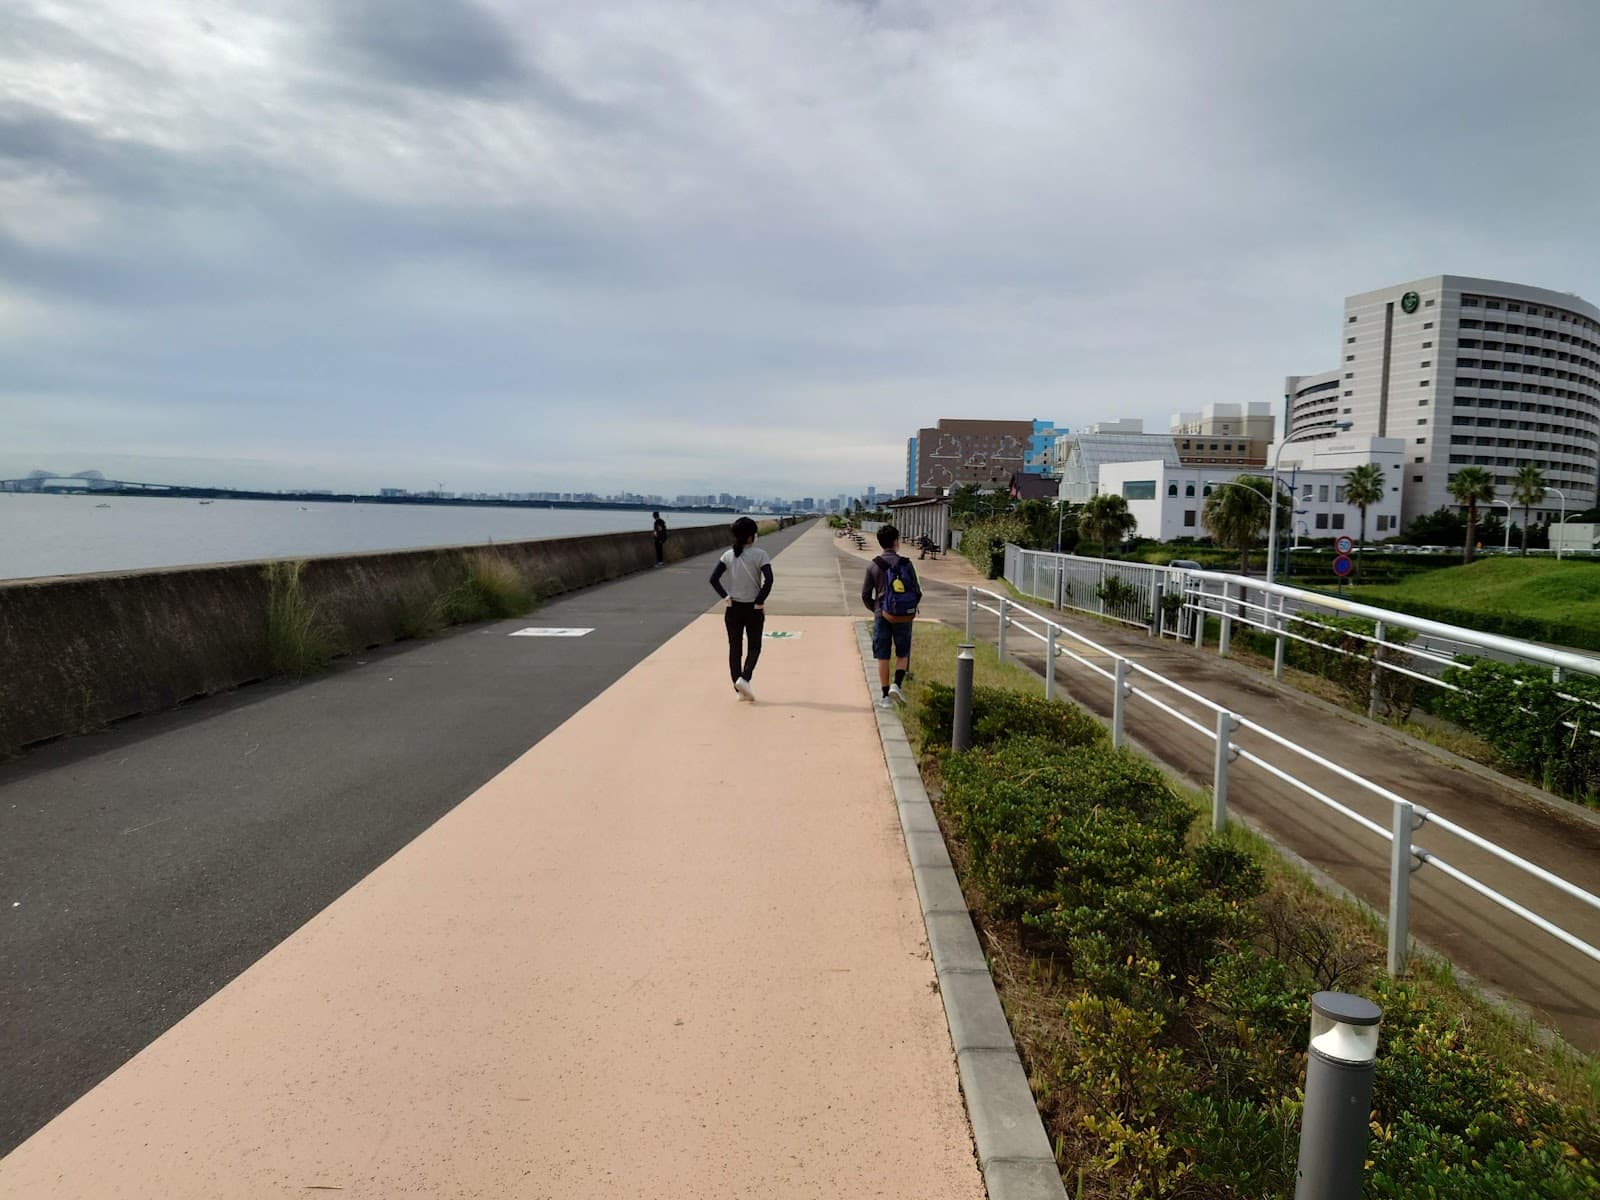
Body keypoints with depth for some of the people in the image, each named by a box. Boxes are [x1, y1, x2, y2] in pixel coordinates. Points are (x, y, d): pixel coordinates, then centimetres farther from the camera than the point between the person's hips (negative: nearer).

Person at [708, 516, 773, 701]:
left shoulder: (728, 555, 0)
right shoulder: (759, 555, -10)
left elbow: (714, 579, -8)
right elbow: (768, 579, -22)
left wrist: (726, 596, -3)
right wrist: (760, 602, -13)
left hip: (733, 608, 3)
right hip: (754, 609, -3)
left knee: (734, 648, 11)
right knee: (754, 647, 12)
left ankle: (740, 689, 13)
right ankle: (745, 678, -10)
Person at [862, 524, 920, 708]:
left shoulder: (873, 566, -3)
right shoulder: (906, 564, -5)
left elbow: (865, 595, 0)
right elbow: (917, 592, -3)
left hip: (882, 616, 0)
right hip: (904, 617, 0)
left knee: (883, 658, 7)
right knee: (902, 655, 14)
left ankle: (886, 697, 9)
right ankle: (896, 685, -6)